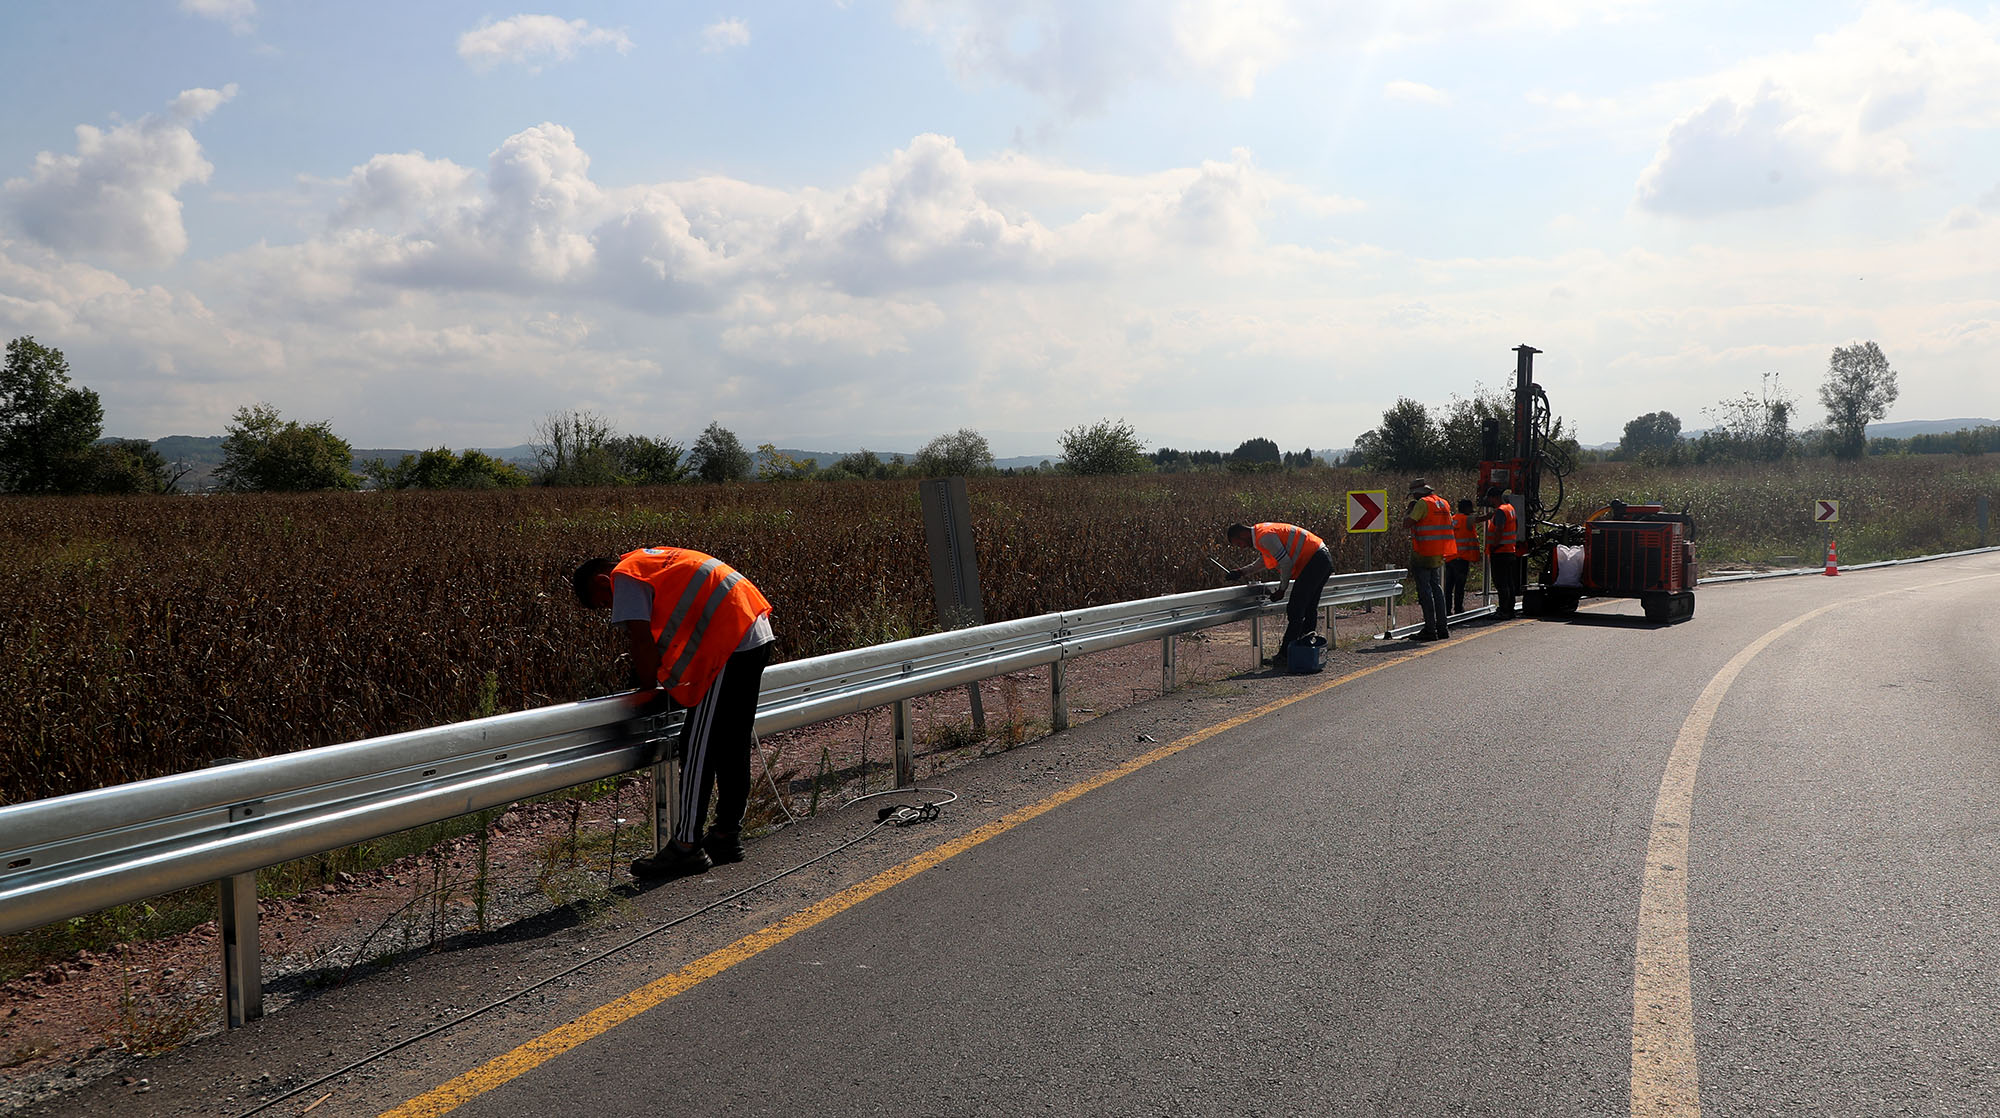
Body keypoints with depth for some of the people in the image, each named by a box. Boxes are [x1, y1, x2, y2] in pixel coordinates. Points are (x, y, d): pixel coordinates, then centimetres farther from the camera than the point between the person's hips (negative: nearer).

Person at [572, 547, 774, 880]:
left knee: (698, 746, -6)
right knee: (732, 744, 15)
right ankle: (727, 836, 22)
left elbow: (642, 644, -10)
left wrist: (650, 689, 4)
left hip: (730, 639, -10)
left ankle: (686, 846, -4)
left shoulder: (624, 576, -2)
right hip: (757, 631, 10)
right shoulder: (652, 561, 26)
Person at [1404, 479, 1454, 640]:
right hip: (1439, 554, 8)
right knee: (1436, 587, 15)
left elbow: (1407, 522, -19)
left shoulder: (1423, 503, -13)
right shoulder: (1443, 503, 12)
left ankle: (1430, 630, -5)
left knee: (1425, 590, -4)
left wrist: (1409, 510, 1)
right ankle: (1442, 628, 14)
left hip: (1422, 554, -8)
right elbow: (1450, 524, 22)